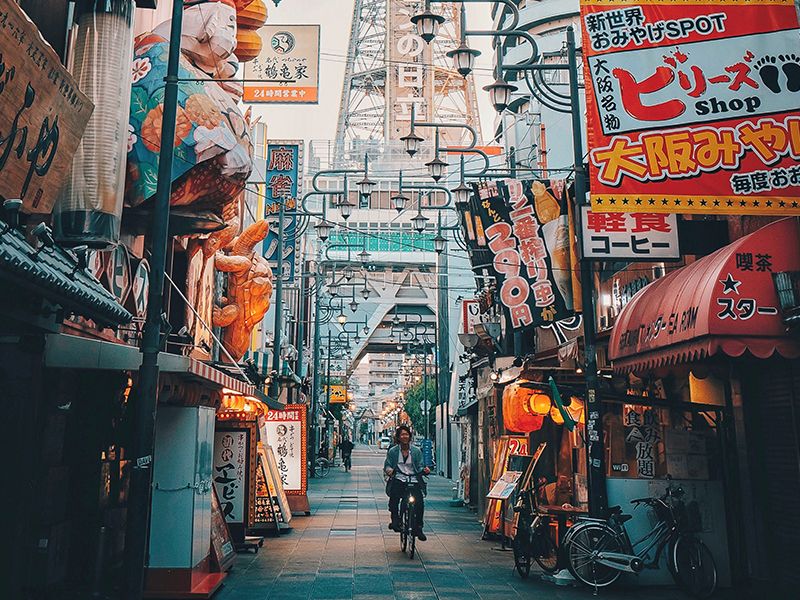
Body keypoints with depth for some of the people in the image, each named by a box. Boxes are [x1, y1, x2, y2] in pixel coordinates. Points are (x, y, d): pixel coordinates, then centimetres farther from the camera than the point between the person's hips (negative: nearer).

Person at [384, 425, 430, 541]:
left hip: (413, 480, 1)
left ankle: (418, 528, -1)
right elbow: (387, 465, 7)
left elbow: (419, 467, 11)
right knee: (394, 497, -29)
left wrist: (424, 470, -11)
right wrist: (389, 470, -15)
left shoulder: (416, 451, 10)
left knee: (420, 501, -17)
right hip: (398, 479, -1)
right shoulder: (392, 451, 7)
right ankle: (395, 520, -8)